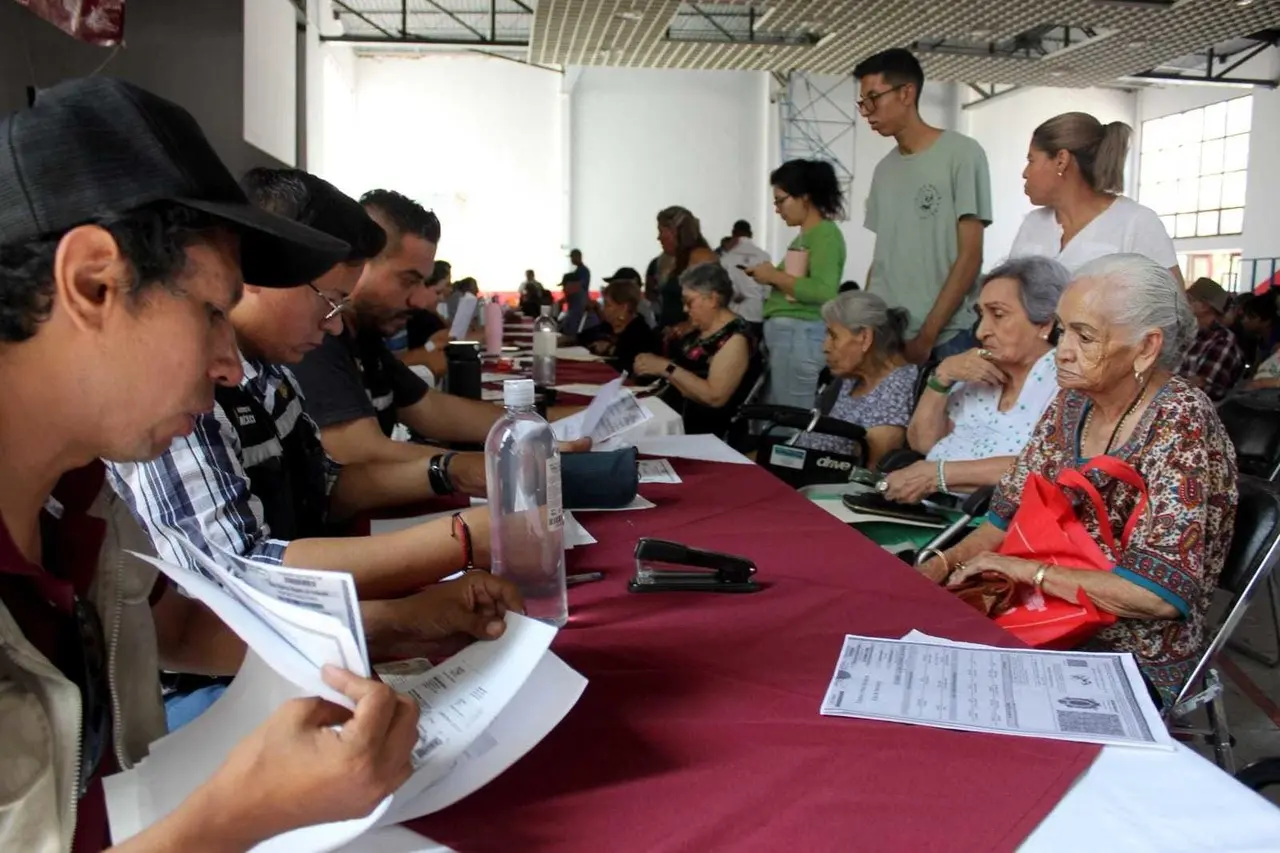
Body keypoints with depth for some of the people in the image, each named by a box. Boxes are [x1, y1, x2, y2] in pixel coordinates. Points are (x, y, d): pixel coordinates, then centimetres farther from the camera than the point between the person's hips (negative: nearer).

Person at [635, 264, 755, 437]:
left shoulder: (734, 338, -15)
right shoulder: (701, 329, 11)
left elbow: (715, 397, -23)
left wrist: (666, 367, -20)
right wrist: (655, 364, 1)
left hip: (705, 428, -8)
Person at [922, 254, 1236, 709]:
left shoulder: (1180, 423, -18)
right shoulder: (1073, 403, 1)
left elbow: (1161, 592, -24)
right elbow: (1010, 514, 8)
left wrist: (1028, 570, -20)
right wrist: (942, 564, -9)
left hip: (1135, 655, -6)